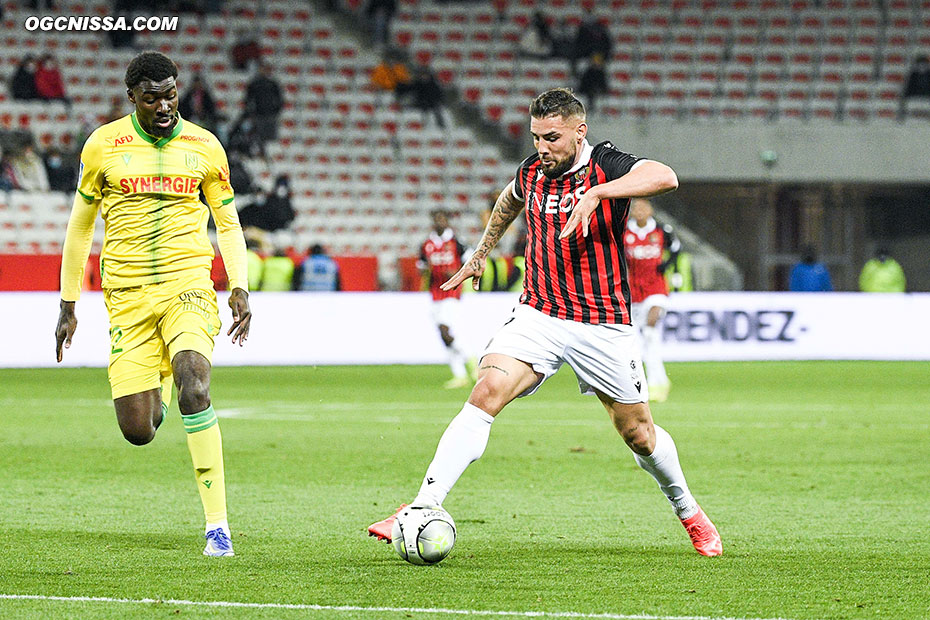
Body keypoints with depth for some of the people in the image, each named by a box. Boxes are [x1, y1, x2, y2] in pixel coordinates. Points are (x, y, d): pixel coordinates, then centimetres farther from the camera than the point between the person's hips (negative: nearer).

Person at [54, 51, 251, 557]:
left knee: (194, 386, -27)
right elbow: (80, 226, 12)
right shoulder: (103, 146, 2)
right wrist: (68, 305, 13)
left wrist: (239, 287, -1)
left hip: (188, 284, -1)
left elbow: (227, 222, 14)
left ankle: (217, 523, -22)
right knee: (137, 432, -5)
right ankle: (161, 392, 36)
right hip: (127, 296, 1)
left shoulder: (204, 147, 4)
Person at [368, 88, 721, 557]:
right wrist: (482, 251, 39)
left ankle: (688, 512, 37)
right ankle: (422, 510, -26)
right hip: (538, 316, 3)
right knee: (486, 392, -20)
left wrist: (596, 193, -41)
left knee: (638, 433, 8)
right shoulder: (532, 171, 4)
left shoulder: (607, 166, -11)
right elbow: (509, 201, 30)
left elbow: (665, 178, -33)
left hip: (603, 325, -3)